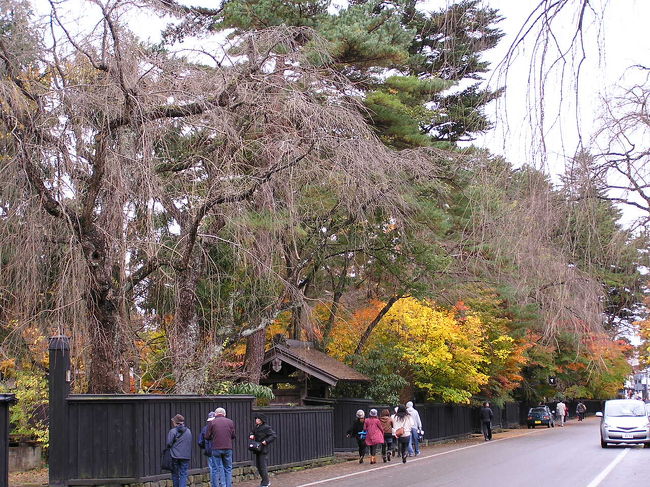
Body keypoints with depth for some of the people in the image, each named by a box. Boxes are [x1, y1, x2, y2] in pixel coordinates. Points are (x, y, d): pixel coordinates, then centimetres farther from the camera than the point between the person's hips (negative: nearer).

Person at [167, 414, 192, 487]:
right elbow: (190, 444, 9)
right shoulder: (188, 431, 7)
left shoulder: (173, 431, -9)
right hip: (186, 456, 3)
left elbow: (169, 443, -13)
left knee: (175, 474, 9)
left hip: (175, 456, -3)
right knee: (183, 474, 3)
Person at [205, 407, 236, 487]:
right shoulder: (230, 422, 3)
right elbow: (233, 436, 8)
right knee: (228, 469, 10)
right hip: (228, 448, 2)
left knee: (215, 469, 5)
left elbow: (207, 437, -1)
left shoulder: (212, 422, -2)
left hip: (216, 449, -2)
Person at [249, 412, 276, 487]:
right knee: (258, 466, 13)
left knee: (263, 466, -7)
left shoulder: (266, 428, -13)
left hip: (263, 450, -9)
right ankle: (266, 481, 25)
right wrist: (251, 435, 7)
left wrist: (266, 441, -24)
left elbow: (273, 436, -15)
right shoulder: (256, 427, 10)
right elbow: (252, 432, 29)